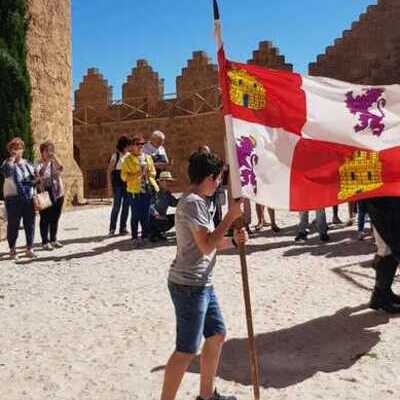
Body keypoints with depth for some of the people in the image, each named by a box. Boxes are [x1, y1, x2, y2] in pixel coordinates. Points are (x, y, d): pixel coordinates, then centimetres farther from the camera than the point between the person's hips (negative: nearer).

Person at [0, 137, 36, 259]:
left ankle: (29, 249, 17)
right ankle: (12, 250, 12)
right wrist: (12, 159, -21)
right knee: (13, 224, 1)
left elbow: (34, 179, 22)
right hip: (13, 198, -5)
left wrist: (36, 180, 1)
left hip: (28, 198, 5)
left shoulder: (28, 164, 14)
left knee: (30, 224, 7)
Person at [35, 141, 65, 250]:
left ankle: (53, 240, 22)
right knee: (45, 219, 0)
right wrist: (46, 162, -26)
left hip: (58, 194, 5)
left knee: (55, 218, 10)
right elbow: (39, 174, -21)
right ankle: (45, 242, 6)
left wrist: (55, 157, -17)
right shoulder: (39, 163, -3)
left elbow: (61, 168, -10)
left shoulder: (54, 162, 10)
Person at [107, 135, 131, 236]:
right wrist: (109, 187, -9)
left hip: (128, 184, 5)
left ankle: (123, 228, 16)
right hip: (118, 184, -4)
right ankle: (112, 229, 6)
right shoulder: (116, 156, -5)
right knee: (116, 207, -4)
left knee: (126, 206, 6)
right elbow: (109, 171, -5)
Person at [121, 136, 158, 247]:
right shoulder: (128, 159, -1)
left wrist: (148, 173, -5)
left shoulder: (148, 158, 14)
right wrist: (136, 175, -18)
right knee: (135, 216, -1)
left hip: (148, 190, 4)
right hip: (135, 191, -4)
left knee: (146, 215, 8)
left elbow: (153, 172, 17)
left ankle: (145, 236, 18)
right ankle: (135, 238, 7)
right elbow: (124, 176, -5)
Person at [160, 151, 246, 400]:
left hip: (202, 284, 11)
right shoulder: (193, 202, -18)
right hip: (189, 286, -11)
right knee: (187, 351, -2)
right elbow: (207, 246, -23)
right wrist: (230, 217, -19)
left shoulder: (197, 201, 14)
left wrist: (233, 241, 1)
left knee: (217, 335, 20)